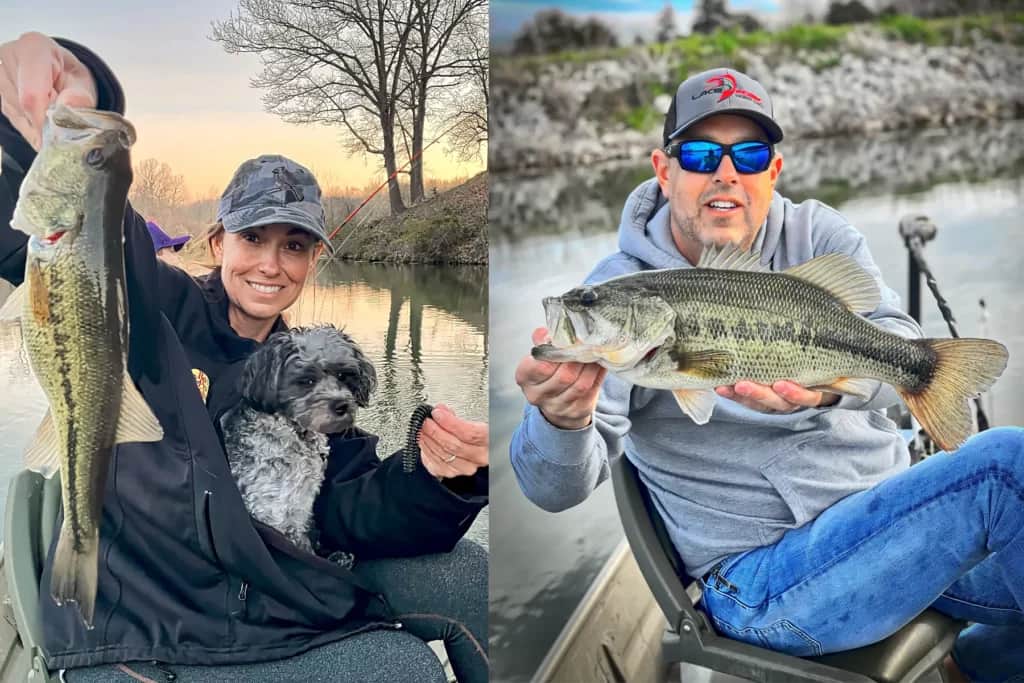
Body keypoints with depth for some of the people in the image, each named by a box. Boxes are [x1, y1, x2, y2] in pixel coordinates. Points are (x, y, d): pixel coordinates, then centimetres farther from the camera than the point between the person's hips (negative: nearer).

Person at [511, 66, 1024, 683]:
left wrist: (833, 382, -38)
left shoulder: (818, 234, 4)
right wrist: (561, 420, -41)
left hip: (894, 505, 6)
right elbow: (557, 489, -16)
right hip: (768, 572, -5)